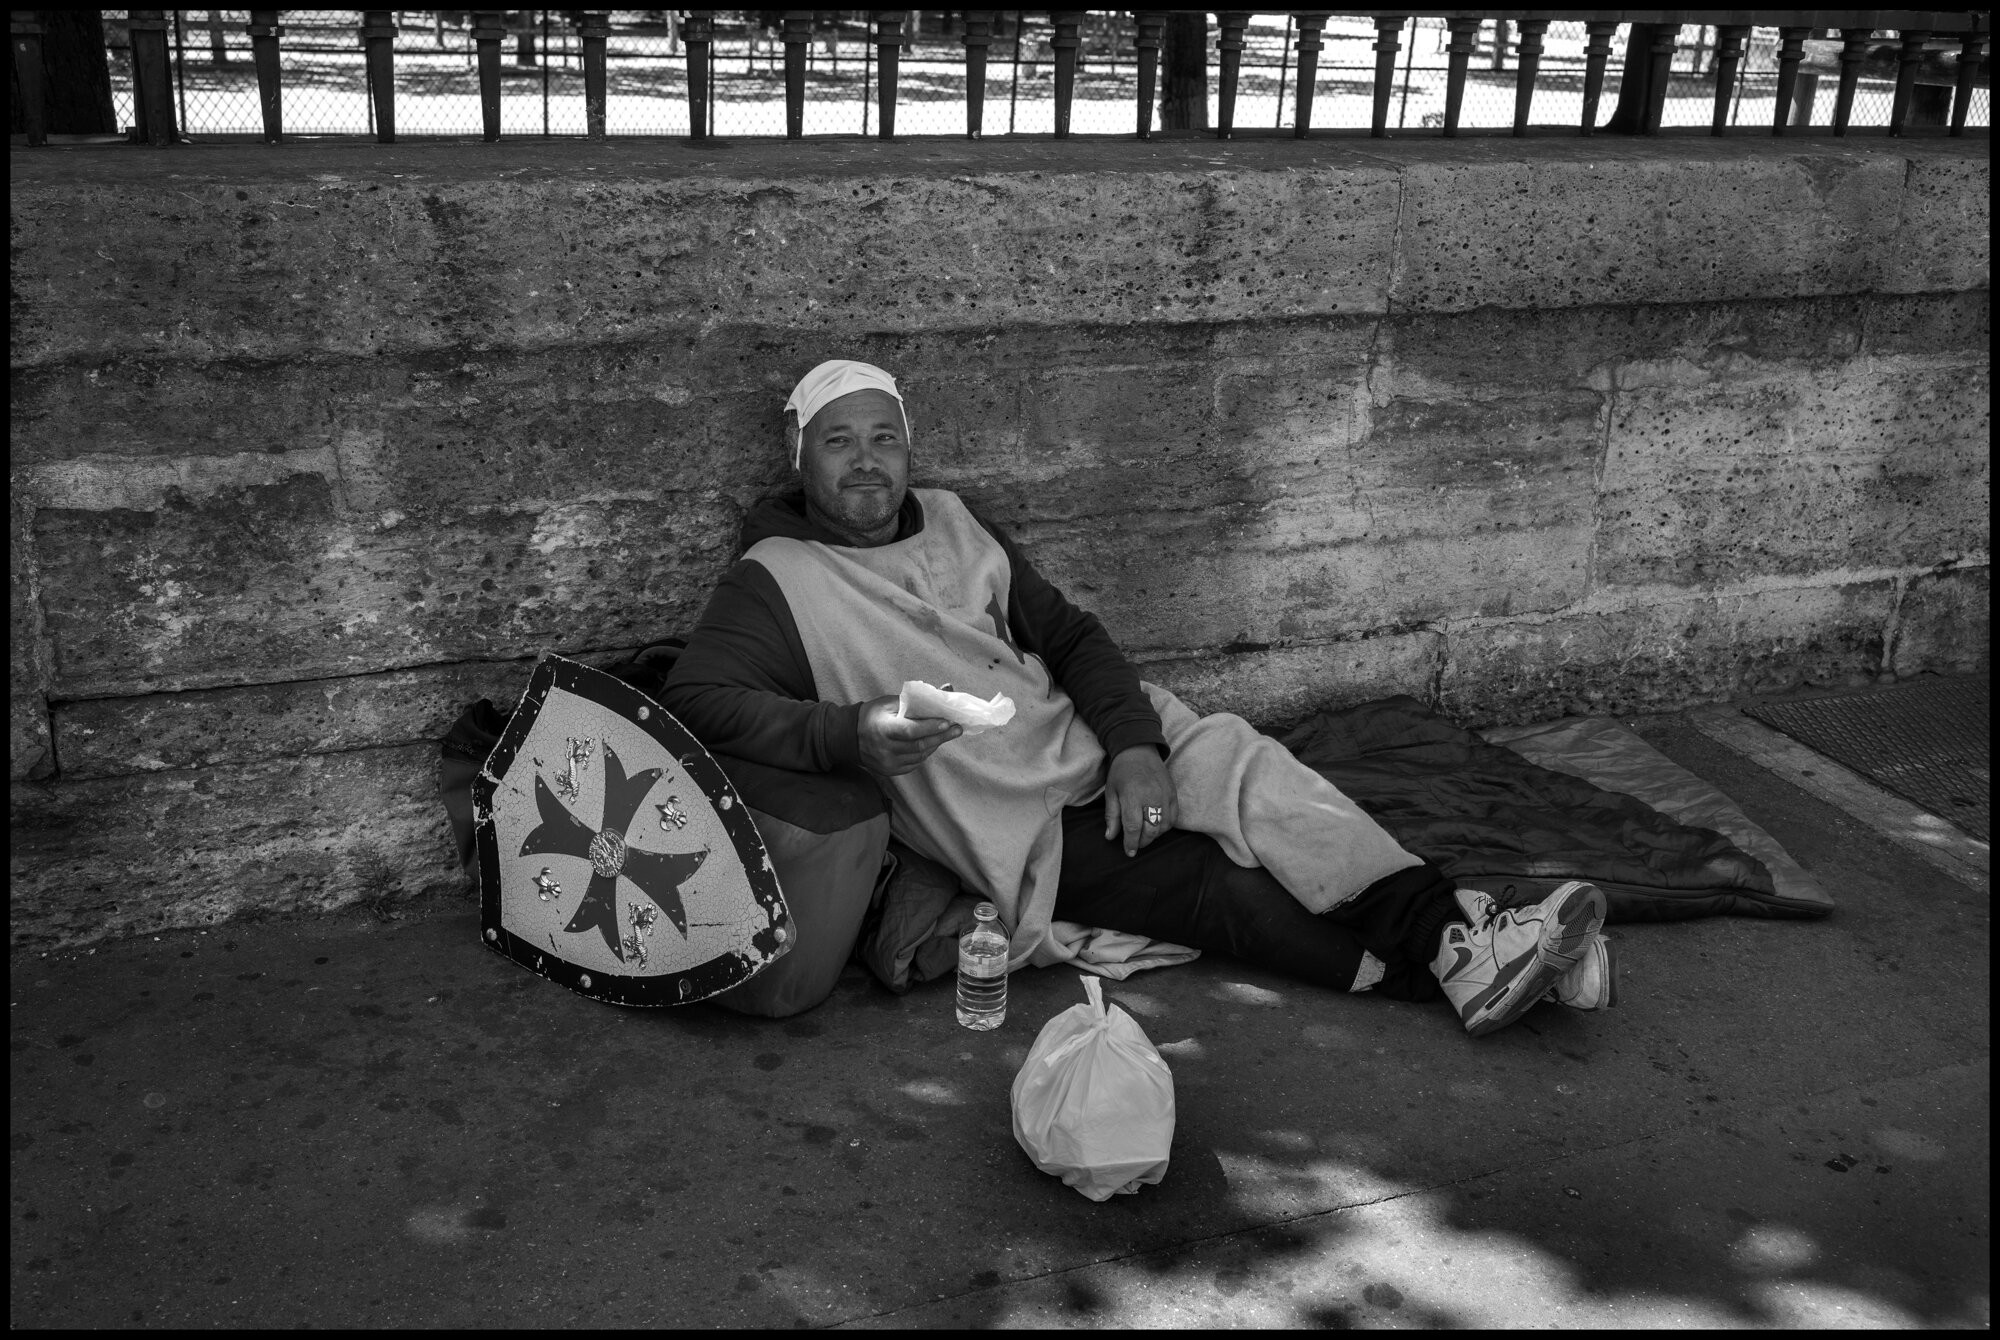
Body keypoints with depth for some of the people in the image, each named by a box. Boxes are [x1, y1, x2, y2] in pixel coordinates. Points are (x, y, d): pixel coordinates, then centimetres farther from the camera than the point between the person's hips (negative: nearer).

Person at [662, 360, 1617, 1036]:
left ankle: (1445, 930, -30)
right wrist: (846, 733, -30)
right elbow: (696, 700, -16)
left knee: (1234, 758, -22)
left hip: (1093, 753, 6)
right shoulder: (776, 580, -2)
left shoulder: (953, 521, 17)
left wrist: (1135, 744, -6)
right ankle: (1452, 966, -23)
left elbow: (1067, 634, 13)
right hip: (1016, 829, -5)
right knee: (1227, 892, -20)